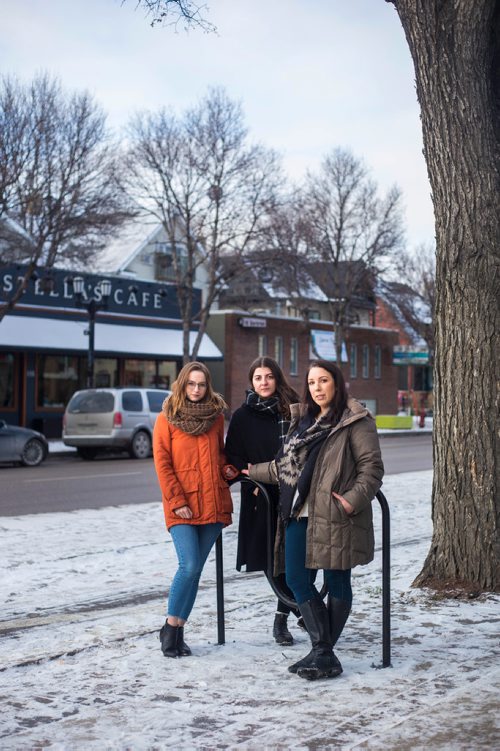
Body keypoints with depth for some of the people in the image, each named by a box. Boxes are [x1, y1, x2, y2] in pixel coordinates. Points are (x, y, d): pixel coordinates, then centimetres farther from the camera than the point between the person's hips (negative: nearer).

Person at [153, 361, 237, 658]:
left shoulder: (216, 416, 11)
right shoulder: (167, 418, 1)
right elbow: (162, 462, -3)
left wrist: (227, 469, 2)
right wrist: (176, 500, -11)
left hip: (213, 504, 4)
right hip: (182, 507, -4)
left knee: (195, 569, 5)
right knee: (189, 567, -15)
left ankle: (179, 631, 15)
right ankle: (170, 628, 3)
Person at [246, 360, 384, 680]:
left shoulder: (355, 421, -5)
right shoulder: (304, 420, 19)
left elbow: (372, 467, -10)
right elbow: (287, 465, 27)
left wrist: (353, 500, -21)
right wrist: (252, 471, 28)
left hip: (335, 516, -7)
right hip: (300, 513, 8)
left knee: (336, 582, 3)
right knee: (298, 580, 4)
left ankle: (325, 653, 13)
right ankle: (323, 651, 10)